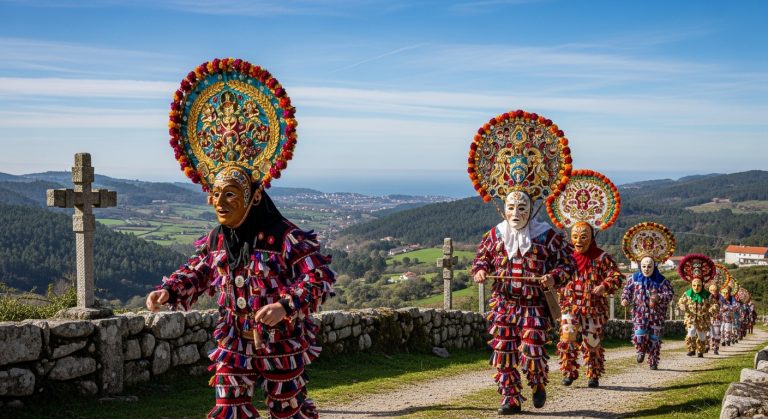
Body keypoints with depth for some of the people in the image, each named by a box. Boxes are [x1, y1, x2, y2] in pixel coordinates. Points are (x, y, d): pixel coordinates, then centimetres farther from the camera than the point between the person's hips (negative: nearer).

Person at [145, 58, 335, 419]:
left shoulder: (286, 238, -19)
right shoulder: (216, 240, 0)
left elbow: (321, 278, -20)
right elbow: (195, 273, 14)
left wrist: (286, 305, -34)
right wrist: (167, 291, -4)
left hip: (281, 347, -5)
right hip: (234, 347, 5)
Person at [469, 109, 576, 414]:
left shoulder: (547, 236, -6)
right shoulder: (495, 235, 3)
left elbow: (568, 262, 1)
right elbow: (481, 257, 17)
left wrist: (555, 276, -17)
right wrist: (480, 271, -4)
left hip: (534, 305, -3)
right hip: (503, 303, 3)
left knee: (531, 351, -9)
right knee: (502, 353, 2)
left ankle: (538, 384, 24)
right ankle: (510, 398, 16)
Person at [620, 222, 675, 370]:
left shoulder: (661, 281, -3)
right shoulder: (634, 279, 2)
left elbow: (670, 293, -7)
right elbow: (627, 290, 4)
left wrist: (659, 297, -26)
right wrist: (625, 299, -17)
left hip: (656, 314, 0)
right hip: (639, 312, 0)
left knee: (654, 338, 5)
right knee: (640, 334, -13)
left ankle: (653, 361, 17)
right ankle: (641, 350, 18)